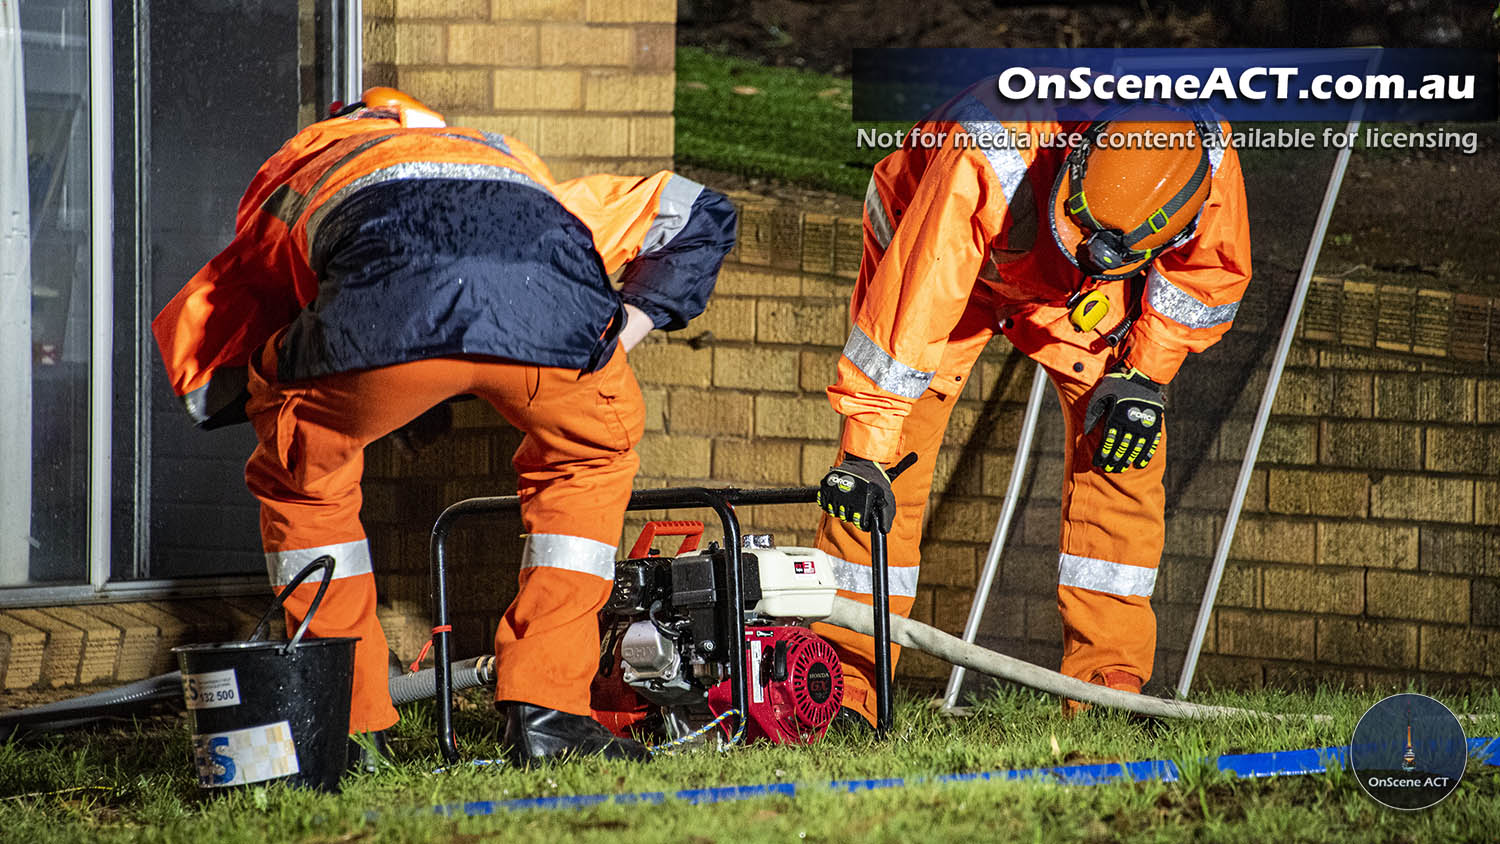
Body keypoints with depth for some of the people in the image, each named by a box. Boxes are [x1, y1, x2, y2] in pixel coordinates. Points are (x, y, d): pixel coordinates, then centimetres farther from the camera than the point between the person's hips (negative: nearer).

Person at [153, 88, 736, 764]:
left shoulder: (293, 172, 43)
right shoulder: (512, 160, 48)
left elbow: (200, 383, 39)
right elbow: (699, 215, 48)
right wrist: (615, 341, 38)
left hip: (393, 300, -2)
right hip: (553, 302, 2)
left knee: (301, 481, 27)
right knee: (589, 457, 32)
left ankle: (351, 728, 26)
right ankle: (544, 711, 25)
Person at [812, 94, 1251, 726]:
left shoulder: (1207, 161, -34)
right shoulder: (984, 164, -46)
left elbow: (1211, 272, -11)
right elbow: (909, 304, -42)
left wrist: (1144, 376, -16)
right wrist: (864, 451, -41)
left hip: (1081, 295, 3)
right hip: (943, 261, -3)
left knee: (1122, 453, -12)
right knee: (890, 461, -15)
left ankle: (1108, 680, -6)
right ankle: (841, 687, -11)